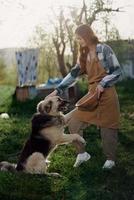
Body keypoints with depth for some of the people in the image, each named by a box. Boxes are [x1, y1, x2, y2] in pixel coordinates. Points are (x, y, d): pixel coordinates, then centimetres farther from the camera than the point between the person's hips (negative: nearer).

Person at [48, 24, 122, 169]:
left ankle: (110, 160, 19)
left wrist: (103, 84, -20)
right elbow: (74, 73, 11)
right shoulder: (84, 55, 12)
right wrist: (58, 90, 5)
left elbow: (117, 71, -9)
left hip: (106, 94, -7)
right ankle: (81, 153, 11)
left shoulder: (104, 49, -8)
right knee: (73, 120, -1)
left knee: (107, 127, 2)